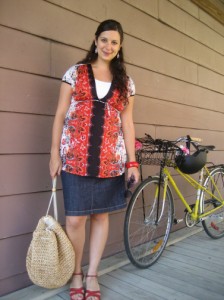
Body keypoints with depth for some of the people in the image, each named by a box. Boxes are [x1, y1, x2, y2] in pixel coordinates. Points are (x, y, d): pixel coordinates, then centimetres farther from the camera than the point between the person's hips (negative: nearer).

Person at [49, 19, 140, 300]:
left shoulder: (126, 82, 11)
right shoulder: (75, 72, 5)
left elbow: (127, 123, 10)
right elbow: (60, 115, 3)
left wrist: (132, 161, 4)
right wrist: (55, 153, -3)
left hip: (110, 159, 2)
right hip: (75, 157, -2)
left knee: (101, 215, 9)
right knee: (75, 218, 0)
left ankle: (92, 276, 27)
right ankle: (76, 276, 24)